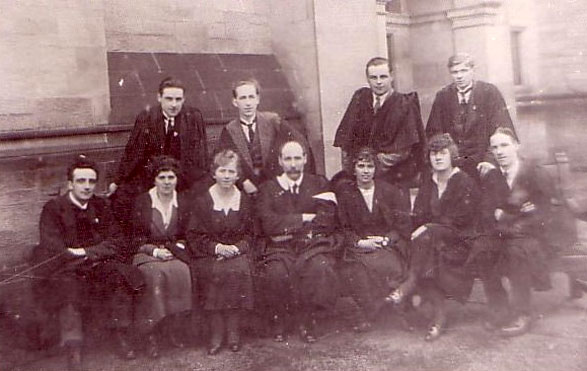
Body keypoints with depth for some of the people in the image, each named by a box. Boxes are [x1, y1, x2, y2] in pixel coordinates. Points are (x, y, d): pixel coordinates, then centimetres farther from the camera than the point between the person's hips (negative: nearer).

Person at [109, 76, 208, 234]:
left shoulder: (194, 118, -6)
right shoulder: (146, 118, -3)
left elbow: (200, 156, -4)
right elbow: (133, 153, 3)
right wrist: (117, 182, 4)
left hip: (184, 177, 0)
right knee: (121, 198, -13)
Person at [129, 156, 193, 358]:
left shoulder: (183, 202, 11)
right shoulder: (142, 202, 3)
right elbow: (136, 238, 3)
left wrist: (178, 248, -5)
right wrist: (155, 251, -12)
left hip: (174, 253, 2)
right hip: (146, 254, -2)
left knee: (181, 272, -31)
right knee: (156, 274, -34)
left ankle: (174, 330, -16)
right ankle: (151, 335, -25)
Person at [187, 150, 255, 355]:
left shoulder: (245, 200, 9)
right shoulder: (202, 201, 3)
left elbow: (250, 234, 10)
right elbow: (194, 236, 1)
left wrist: (236, 248, -9)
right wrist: (216, 247, -14)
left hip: (238, 252, 1)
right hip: (209, 254, -1)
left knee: (240, 269, -30)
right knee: (214, 272, -31)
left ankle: (233, 330, -16)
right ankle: (216, 332, -18)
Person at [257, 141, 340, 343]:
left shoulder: (319, 184, 13)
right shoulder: (268, 188, 12)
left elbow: (327, 222, 0)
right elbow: (268, 223, -5)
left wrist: (288, 227, -6)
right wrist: (304, 218, -7)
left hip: (314, 245, 0)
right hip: (280, 249, 0)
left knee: (319, 268, -31)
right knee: (277, 272, -31)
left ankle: (307, 320, -11)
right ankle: (279, 321, -7)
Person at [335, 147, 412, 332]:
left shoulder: (389, 191, 10)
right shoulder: (345, 192, 9)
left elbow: (404, 225, 6)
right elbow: (343, 228, 6)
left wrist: (386, 240, -11)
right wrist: (360, 242, -12)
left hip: (388, 246, 0)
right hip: (357, 246, 0)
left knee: (390, 267, -33)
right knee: (356, 268, -33)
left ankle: (367, 315, -14)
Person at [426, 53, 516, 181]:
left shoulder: (489, 92, 1)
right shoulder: (442, 96, 8)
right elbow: (433, 133, 9)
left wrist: (491, 159, -19)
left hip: (482, 166, -1)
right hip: (451, 166, 1)